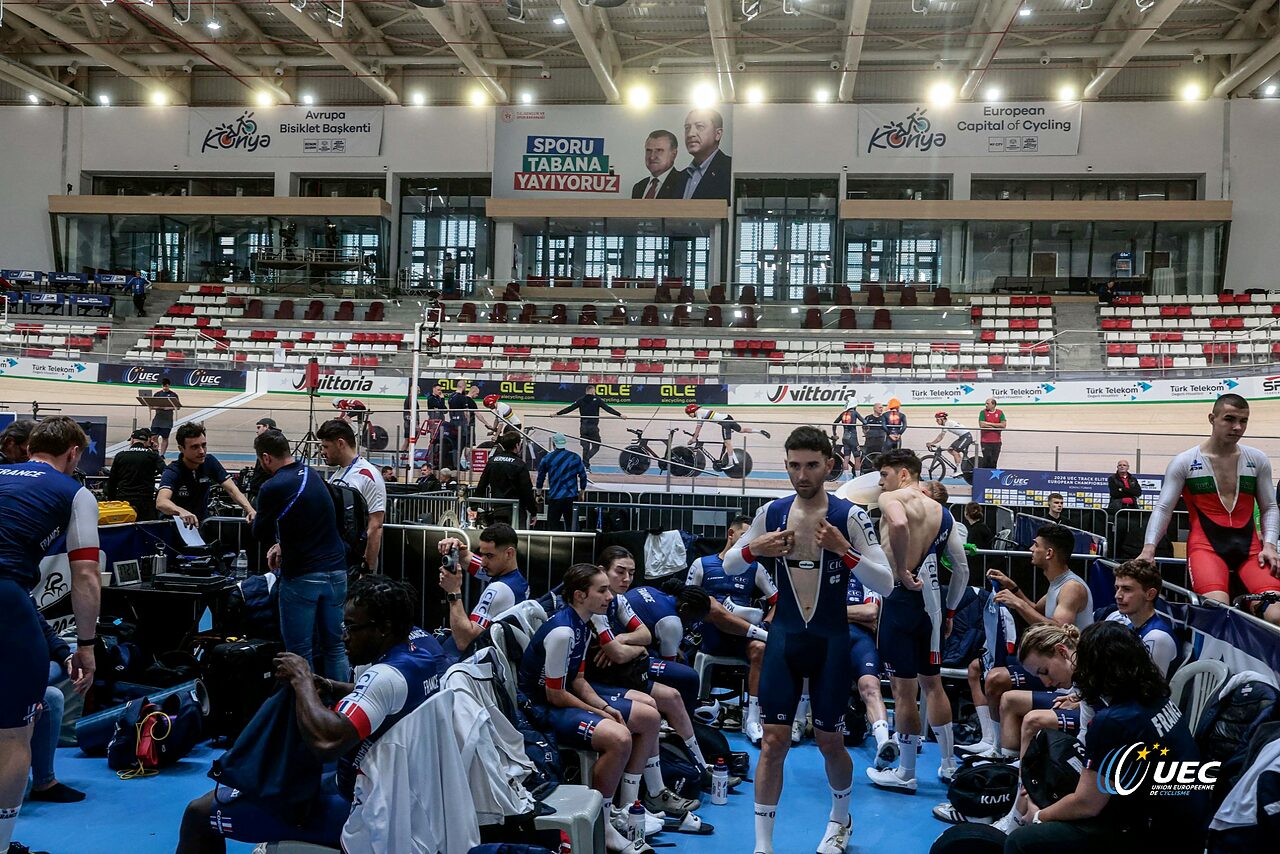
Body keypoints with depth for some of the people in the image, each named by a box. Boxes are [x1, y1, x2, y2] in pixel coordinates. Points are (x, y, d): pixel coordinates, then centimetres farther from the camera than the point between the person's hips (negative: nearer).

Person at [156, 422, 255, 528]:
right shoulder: (172, 472, -22)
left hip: (201, 522, 3)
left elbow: (232, 489, -11)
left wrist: (250, 510, -31)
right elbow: (161, 503, -39)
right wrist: (182, 512, -61)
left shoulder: (210, 462, -8)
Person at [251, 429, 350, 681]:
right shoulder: (313, 475, 8)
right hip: (336, 571, 6)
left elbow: (260, 533, 1)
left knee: (300, 651, 3)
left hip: (302, 575, -6)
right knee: (335, 648, 11)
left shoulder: (273, 487, -13)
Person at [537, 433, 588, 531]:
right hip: (572, 498, 1)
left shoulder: (547, 458, 2)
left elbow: (540, 477, 11)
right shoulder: (575, 457, 2)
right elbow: (583, 476, 5)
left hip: (554, 498, -1)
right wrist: (582, 492, 19)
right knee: (572, 527, 8)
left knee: (552, 527, 8)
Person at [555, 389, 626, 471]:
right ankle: (585, 460, -16)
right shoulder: (596, 399, -3)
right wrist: (620, 415, -8)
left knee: (585, 447, 11)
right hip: (593, 427, -3)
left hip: (583, 427, 3)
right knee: (596, 446, 7)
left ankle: (587, 467, 10)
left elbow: (569, 408, 8)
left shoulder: (580, 400, 5)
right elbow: (608, 409, -8)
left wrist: (557, 414, 18)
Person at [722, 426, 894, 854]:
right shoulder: (771, 512, -2)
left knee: (830, 742, 11)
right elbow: (729, 567, 7)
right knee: (774, 741, -1)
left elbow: (885, 584, -15)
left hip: (830, 641, -2)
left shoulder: (850, 516, -12)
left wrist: (843, 549, -29)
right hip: (784, 637, 2)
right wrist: (754, 550, -15)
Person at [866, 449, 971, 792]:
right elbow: (962, 568, 14)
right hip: (931, 599, 7)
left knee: (903, 689, 1)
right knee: (932, 683, 20)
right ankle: (948, 764, 28)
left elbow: (899, 524, -32)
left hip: (903, 597, -7)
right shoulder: (942, 512, 14)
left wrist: (901, 571, -21)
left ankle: (905, 773, 11)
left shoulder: (892, 498, -7)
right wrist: (949, 612, 20)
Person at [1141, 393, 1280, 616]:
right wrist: (1149, 547, -12)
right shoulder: (1184, 462, 2)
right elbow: (1163, 509, 2)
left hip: (1250, 546, 3)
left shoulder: (1258, 460, 11)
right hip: (1205, 545, -3)